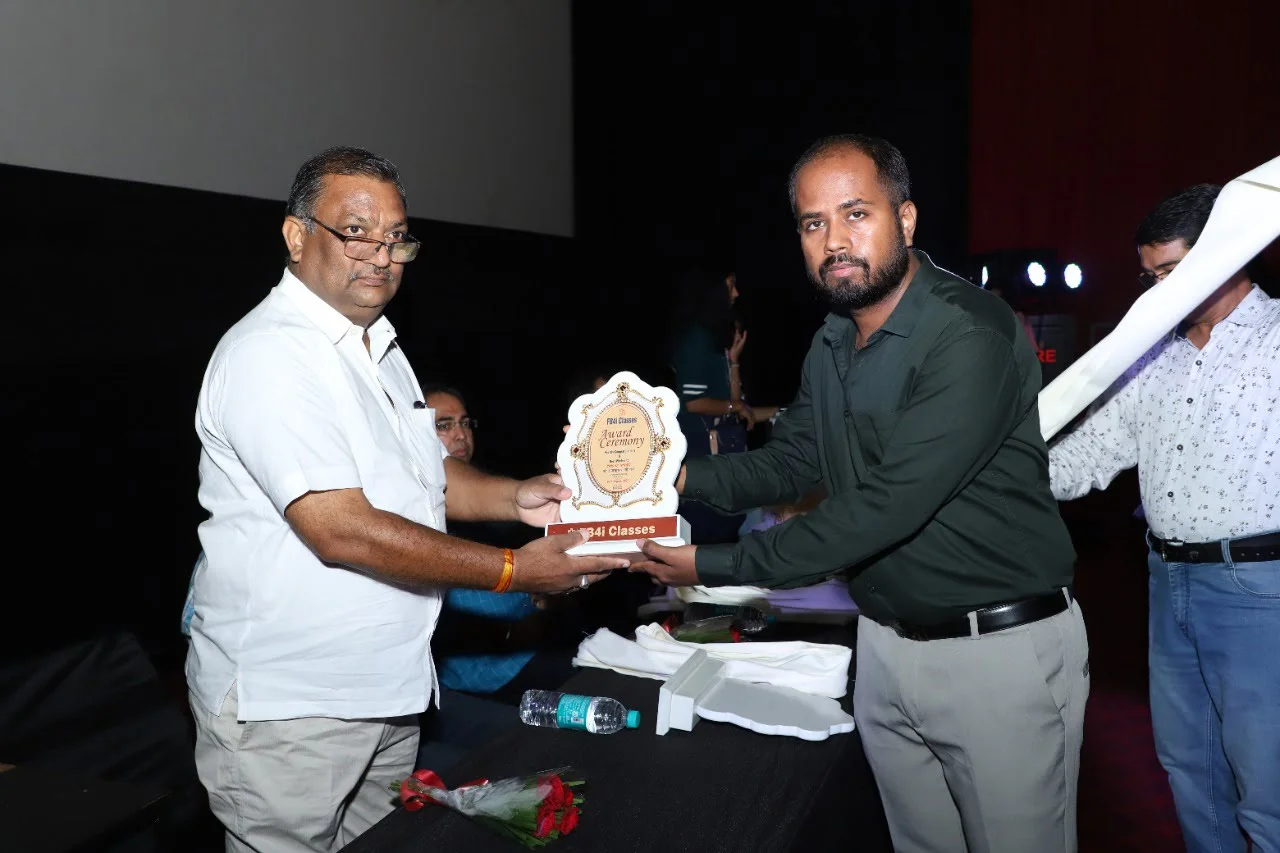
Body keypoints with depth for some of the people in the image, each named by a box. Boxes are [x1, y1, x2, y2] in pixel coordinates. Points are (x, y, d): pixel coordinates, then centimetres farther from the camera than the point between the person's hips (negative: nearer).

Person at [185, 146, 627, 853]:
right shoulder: (269, 352, -20)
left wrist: (515, 498, -2)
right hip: (285, 707, -8)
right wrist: (513, 571, -23)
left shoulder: (378, 347, 12)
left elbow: (422, 473, 18)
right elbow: (342, 531, -26)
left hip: (390, 687, 9)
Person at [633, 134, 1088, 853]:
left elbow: (885, 506, -28)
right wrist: (684, 477, -7)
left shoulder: (972, 336, -23)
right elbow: (791, 462, 11)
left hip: (1001, 650, -7)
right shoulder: (831, 345, 6)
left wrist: (716, 567, -23)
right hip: (885, 644, 7)